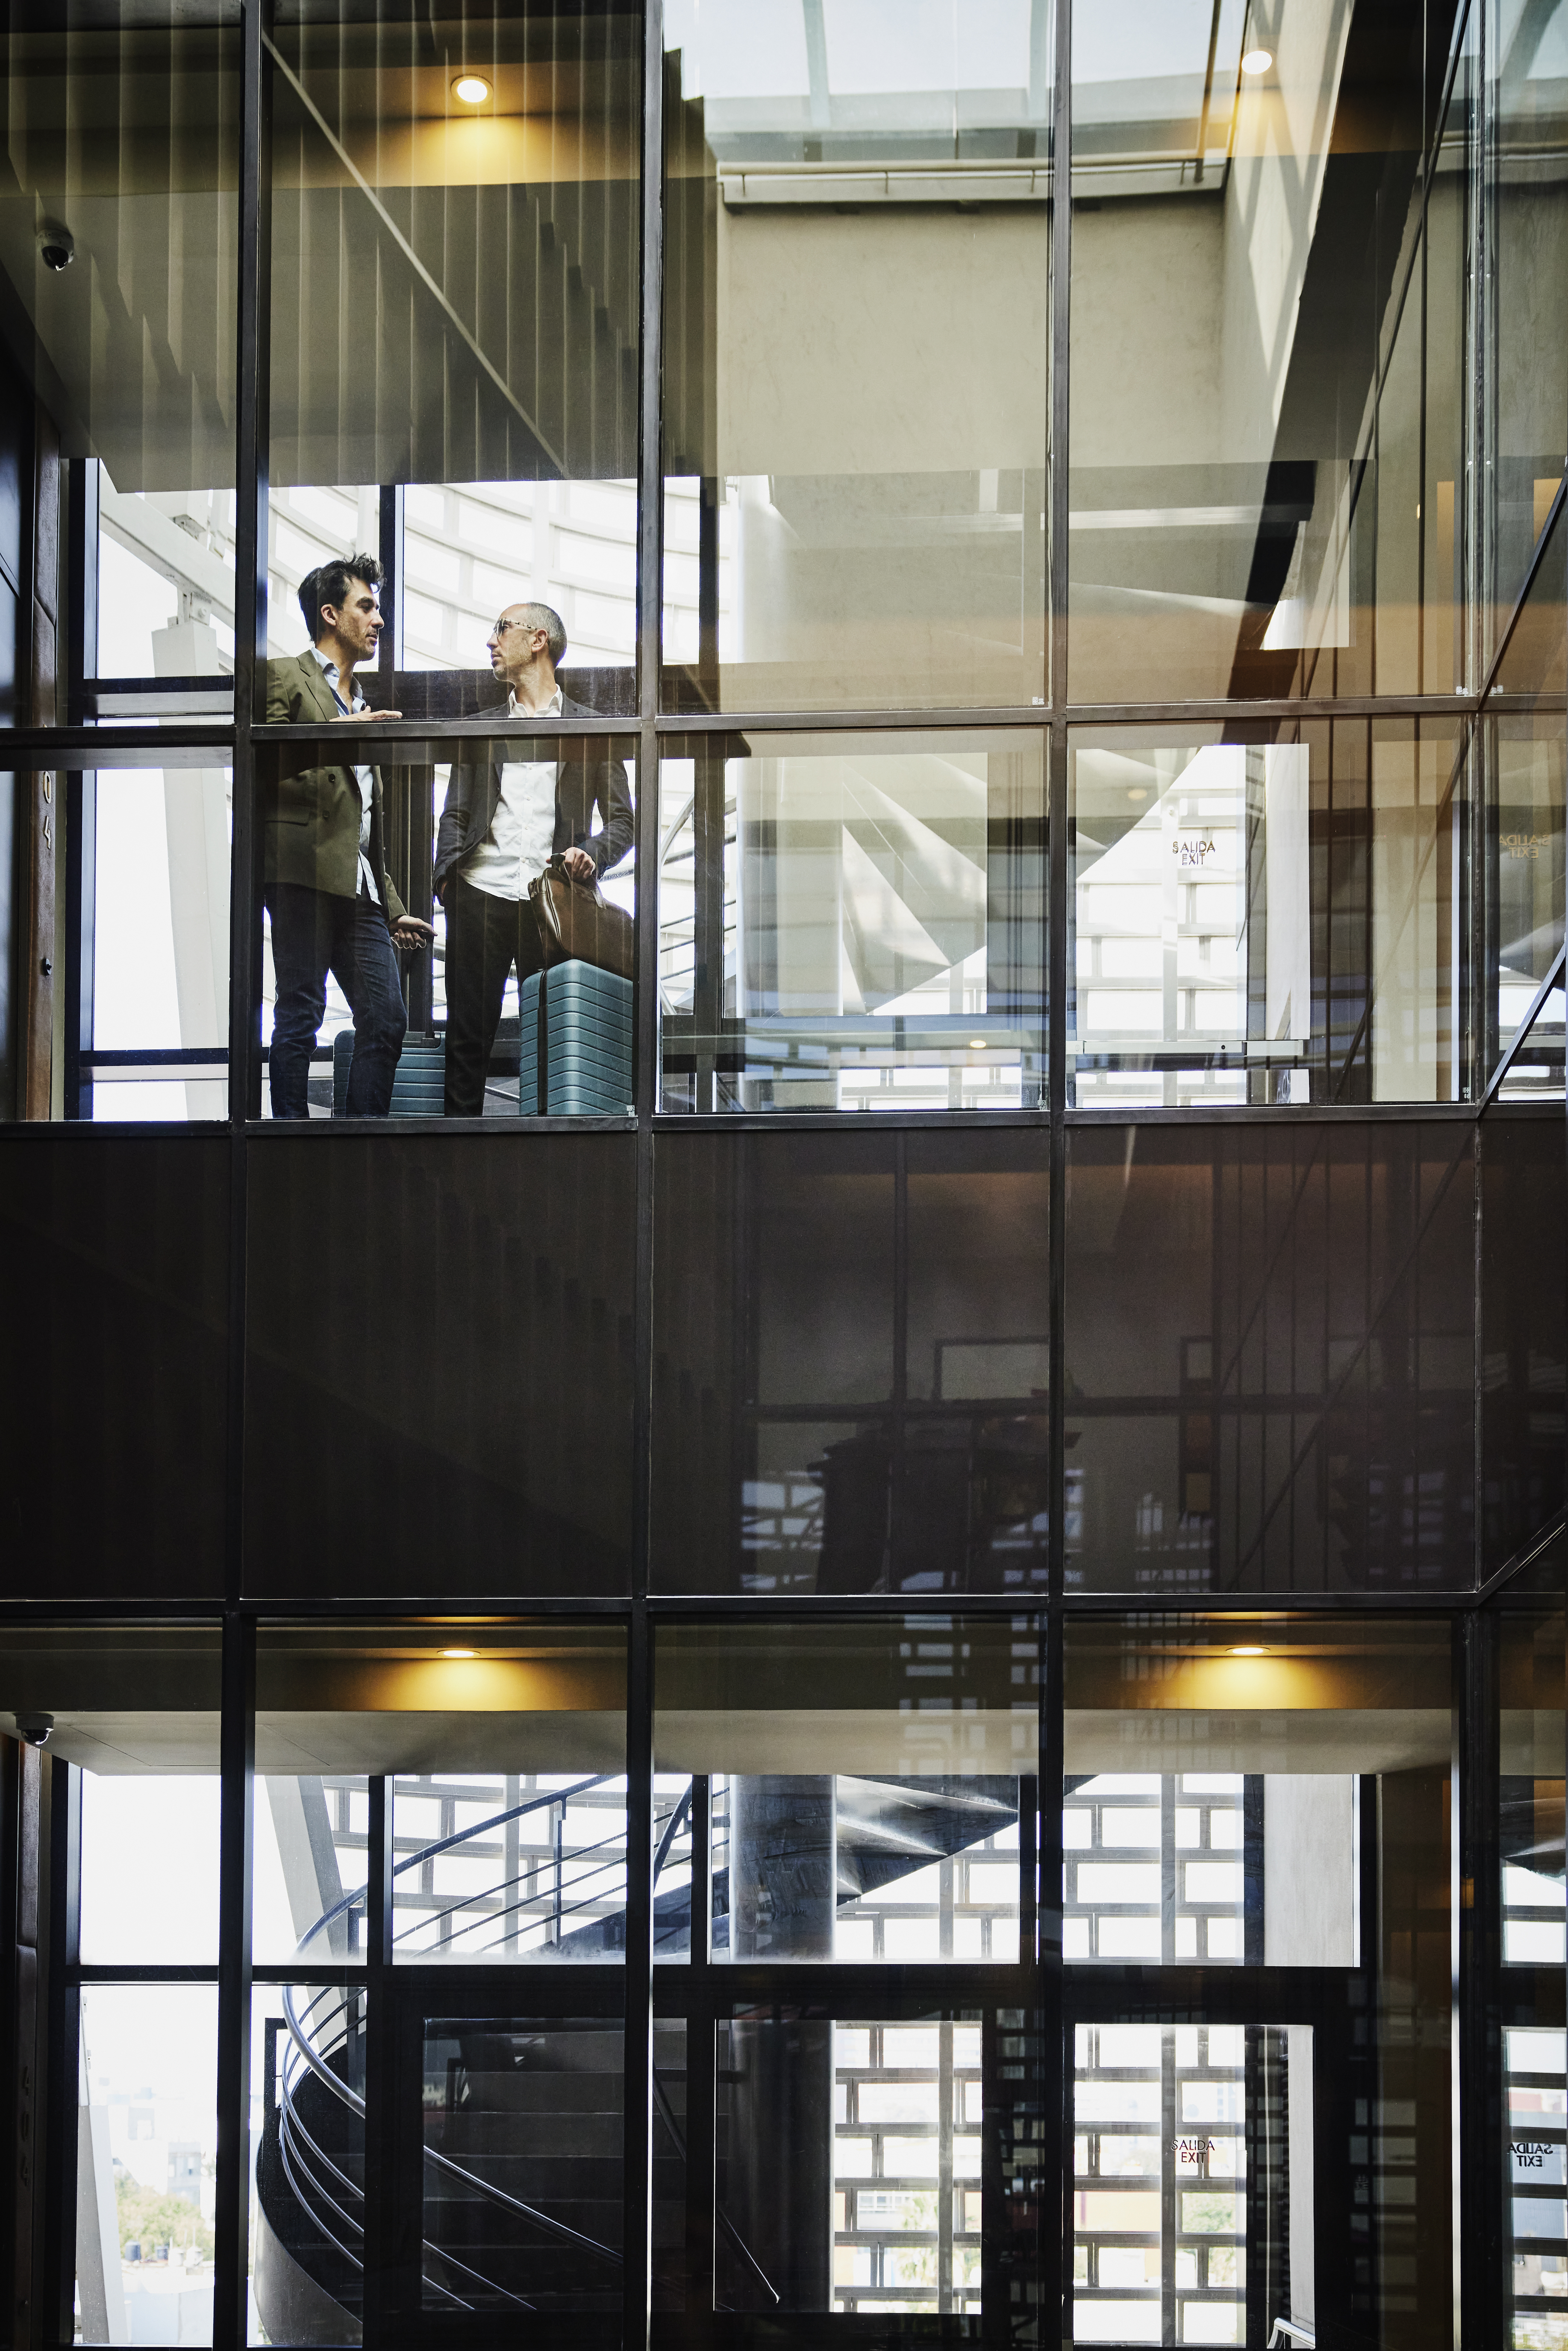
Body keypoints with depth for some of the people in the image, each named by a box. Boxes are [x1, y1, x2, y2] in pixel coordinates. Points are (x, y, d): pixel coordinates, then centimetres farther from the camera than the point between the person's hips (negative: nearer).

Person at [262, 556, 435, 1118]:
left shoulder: (362, 707, 30)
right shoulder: (284, 677, 6)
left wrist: (392, 908, 24)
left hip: (358, 884, 8)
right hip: (303, 872, -8)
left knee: (387, 1020, -2)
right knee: (300, 1018, -9)